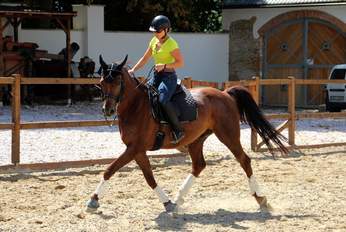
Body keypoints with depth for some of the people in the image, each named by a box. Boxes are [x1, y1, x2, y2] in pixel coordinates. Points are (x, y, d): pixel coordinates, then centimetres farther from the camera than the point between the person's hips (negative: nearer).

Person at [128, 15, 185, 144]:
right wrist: (133, 70, 4)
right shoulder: (154, 41, 10)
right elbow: (144, 59, 16)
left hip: (169, 77, -8)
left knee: (162, 99, -30)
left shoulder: (171, 44, -12)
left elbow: (180, 62, -13)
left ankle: (178, 131, -25)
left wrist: (164, 65, -24)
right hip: (156, 76, 8)